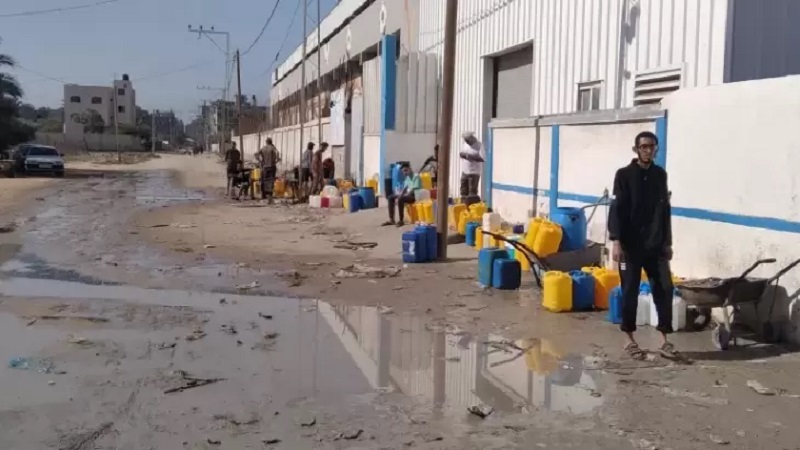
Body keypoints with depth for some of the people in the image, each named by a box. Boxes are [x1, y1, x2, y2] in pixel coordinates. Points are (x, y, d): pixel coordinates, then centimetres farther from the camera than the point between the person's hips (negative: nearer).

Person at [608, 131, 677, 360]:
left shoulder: (660, 175, 9)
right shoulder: (624, 175, -4)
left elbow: (665, 210, 14)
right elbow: (617, 210, -9)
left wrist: (668, 242, 13)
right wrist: (616, 241, -17)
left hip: (655, 245, 4)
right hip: (631, 245, -4)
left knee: (665, 288, -1)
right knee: (630, 292, 2)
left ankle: (664, 339, 7)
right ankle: (629, 339, 13)